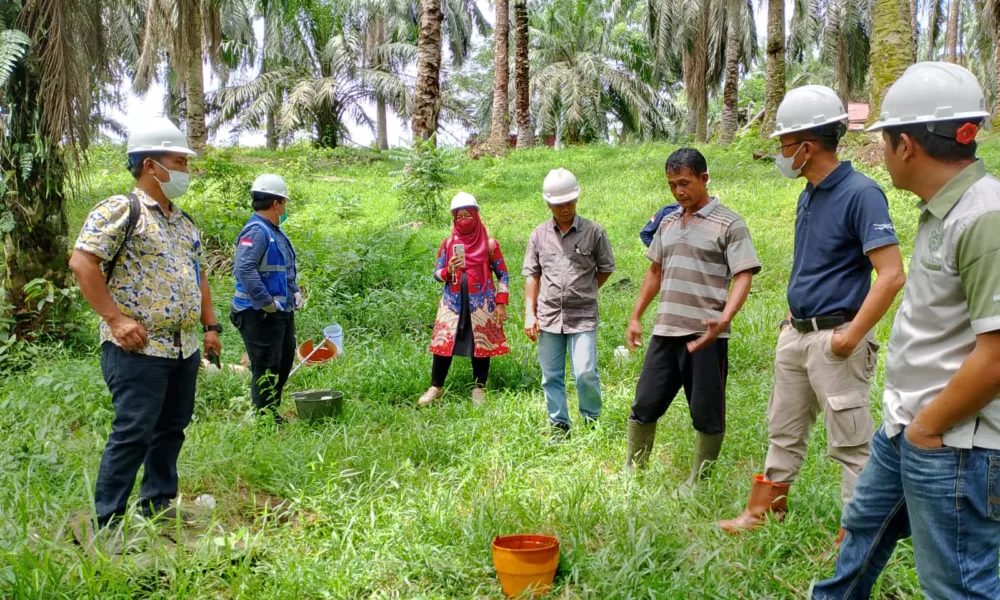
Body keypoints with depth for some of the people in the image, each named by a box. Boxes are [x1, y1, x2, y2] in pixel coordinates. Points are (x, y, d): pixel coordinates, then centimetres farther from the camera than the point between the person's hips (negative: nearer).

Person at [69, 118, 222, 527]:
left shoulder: (183, 222, 18)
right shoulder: (120, 210, -8)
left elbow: (197, 277, 24)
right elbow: (82, 262, -16)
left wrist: (210, 326, 16)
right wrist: (115, 318, -20)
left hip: (185, 348, 8)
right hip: (138, 348, -8)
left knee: (171, 430, 13)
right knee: (133, 433, -7)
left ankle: (158, 505, 27)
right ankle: (108, 522, 4)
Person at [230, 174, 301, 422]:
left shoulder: (276, 232, 14)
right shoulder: (256, 231, -18)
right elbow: (244, 269, -31)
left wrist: (295, 290, 11)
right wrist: (267, 302, -28)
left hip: (283, 311, 10)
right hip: (260, 315, -10)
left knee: (284, 362, 19)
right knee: (266, 369, -3)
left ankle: (273, 410, 32)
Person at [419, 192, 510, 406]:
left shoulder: (489, 243, -1)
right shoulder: (448, 243, 5)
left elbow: (503, 275, 2)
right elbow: (436, 273, 8)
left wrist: (501, 303, -5)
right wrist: (448, 270, -15)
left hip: (481, 304, -2)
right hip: (453, 303, 2)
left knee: (481, 345, 4)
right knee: (442, 344, 2)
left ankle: (479, 389, 17)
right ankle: (436, 387, 16)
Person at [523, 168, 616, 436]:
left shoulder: (594, 232, -1)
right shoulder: (539, 235, 5)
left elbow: (605, 269, 9)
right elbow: (532, 275, 8)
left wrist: (584, 293, 8)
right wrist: (530, 313, 3)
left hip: (583, 317, -2)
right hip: (548, 317, 3)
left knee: (586, 373, -9)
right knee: (551, 377, 8)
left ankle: (592, 421, 14)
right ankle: (559, 425, 22)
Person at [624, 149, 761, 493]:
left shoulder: (729, 224, -5)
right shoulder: (668, 223, 14)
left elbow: (743, 277, -11)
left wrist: (724, 319, -27)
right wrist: (635, 317, 18)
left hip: (706, 335, -5)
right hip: (665, 333, 6)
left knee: (706, 414, 5)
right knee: (644, 405, 9)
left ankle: (699, 483, 20)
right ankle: (632, 472, 24)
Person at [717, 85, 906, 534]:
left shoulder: (860, 193, -16)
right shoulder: (809, 195, 10)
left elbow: (891, 275, -22)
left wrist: (850, 337, -21)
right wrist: (793, 316, 14)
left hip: (834, 339, -9)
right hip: (795, 334, 9)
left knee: (852, 445, 2)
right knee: (783, 433, 19)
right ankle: (759, 514, 32)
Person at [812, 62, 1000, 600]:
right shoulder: (943, 209, 7)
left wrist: (929, 428, -15)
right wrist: (908, 417, 13)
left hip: (953, 445, -9)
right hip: (907, 427, 10)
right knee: (864, 528, 27)